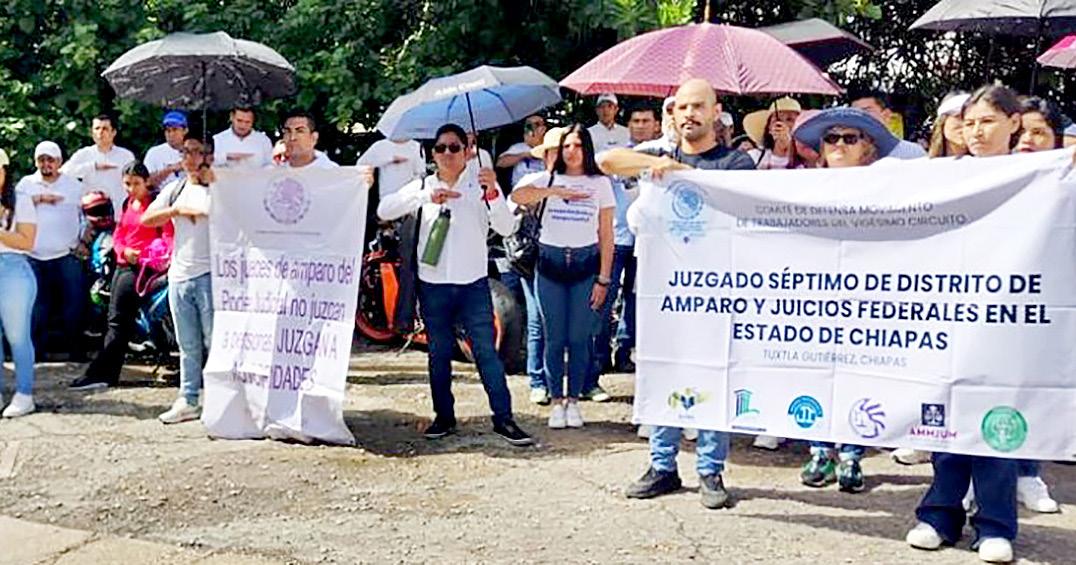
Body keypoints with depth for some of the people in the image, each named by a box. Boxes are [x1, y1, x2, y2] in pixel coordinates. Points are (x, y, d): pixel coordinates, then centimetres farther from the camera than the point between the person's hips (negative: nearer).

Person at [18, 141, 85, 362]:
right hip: (35, 259, 1)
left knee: (74, 306, -4)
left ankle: (76, 352, 5)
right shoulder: (26, 183, 11)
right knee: (37, 311, 5)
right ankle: (36, 353, 15)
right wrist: (39, 198, -14)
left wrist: (84, 241, 1)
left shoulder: (74, 185, 10)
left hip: (66, 256, -1)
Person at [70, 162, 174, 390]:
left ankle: (98, 375, -6)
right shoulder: (127, 204, 18)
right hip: (124, 264, 8)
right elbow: (118, 234, 16)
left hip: (145, 265, -8)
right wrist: (124, 250, -5)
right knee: (115, 319, 7)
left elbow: (168, 233, -14)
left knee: (119, 321, -10)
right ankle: (106, 375, 11)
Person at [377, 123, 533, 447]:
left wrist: (493, 192, -25)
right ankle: (444, 417, 21)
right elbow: (384, 211, -8)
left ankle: (503, 418, -1)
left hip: (473, 282, -2)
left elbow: (506, 228, -10)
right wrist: (427, 196, -19)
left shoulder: (480, 185, 2)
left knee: (486, 351, -4)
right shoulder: (423, 186, 7)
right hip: (433, 284, 2)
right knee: (439, 354, 10)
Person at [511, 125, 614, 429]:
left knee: (579, 338, 1)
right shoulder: (549, 179, 7)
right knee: (554, 338, 3)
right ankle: (557, 401, 13)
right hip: (550, 262, 0)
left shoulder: (600, 183, 6)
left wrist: (603, 279, -2)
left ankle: (573, 400, 13)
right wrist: (556, 191, -23)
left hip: (585, 263, 0)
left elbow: (606, 235, 4)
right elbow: (517, 195, -14)